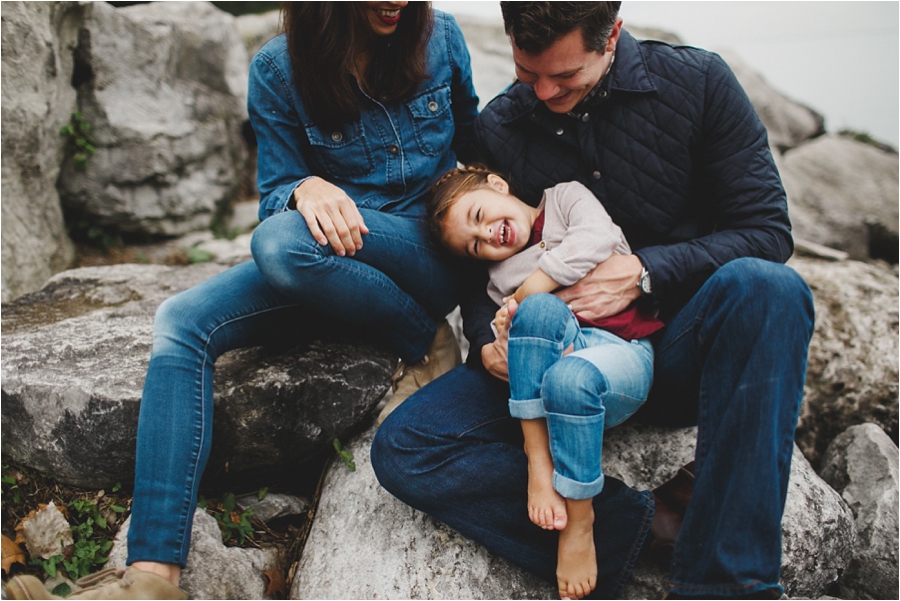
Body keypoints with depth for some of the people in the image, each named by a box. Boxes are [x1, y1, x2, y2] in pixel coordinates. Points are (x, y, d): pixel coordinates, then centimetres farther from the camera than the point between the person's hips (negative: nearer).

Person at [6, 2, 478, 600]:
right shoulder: (278, 71, -2)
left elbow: (475, 144, 15)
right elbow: (276, 192, 0)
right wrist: (307, 188, -23)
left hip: (434, 254, -3)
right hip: (327, 264, 3)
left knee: (283, 241, -34)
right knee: (181, 322, -20)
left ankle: (427, 342, -9)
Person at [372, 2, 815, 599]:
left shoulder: (697, 81, -4)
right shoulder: (498, 128, 2)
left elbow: (767, 230, -6)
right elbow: (478, 264, 9)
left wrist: (645, 271, -21)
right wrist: (488, 341, -14)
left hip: (675, 349, -1)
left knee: (766, 286, -37)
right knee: (401, 449, -17)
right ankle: (639, 524, -22)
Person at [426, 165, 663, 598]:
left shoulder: (565, 197, 13)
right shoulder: (501, 278, 20)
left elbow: (598, 238, -8)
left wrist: (522, 297, -5)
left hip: (627, 353, -2)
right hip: (569, 346, 2)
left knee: (569, 376, -35)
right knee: (540, 310, -29)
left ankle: (579, 518, -15)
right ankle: (539, 464, -28)